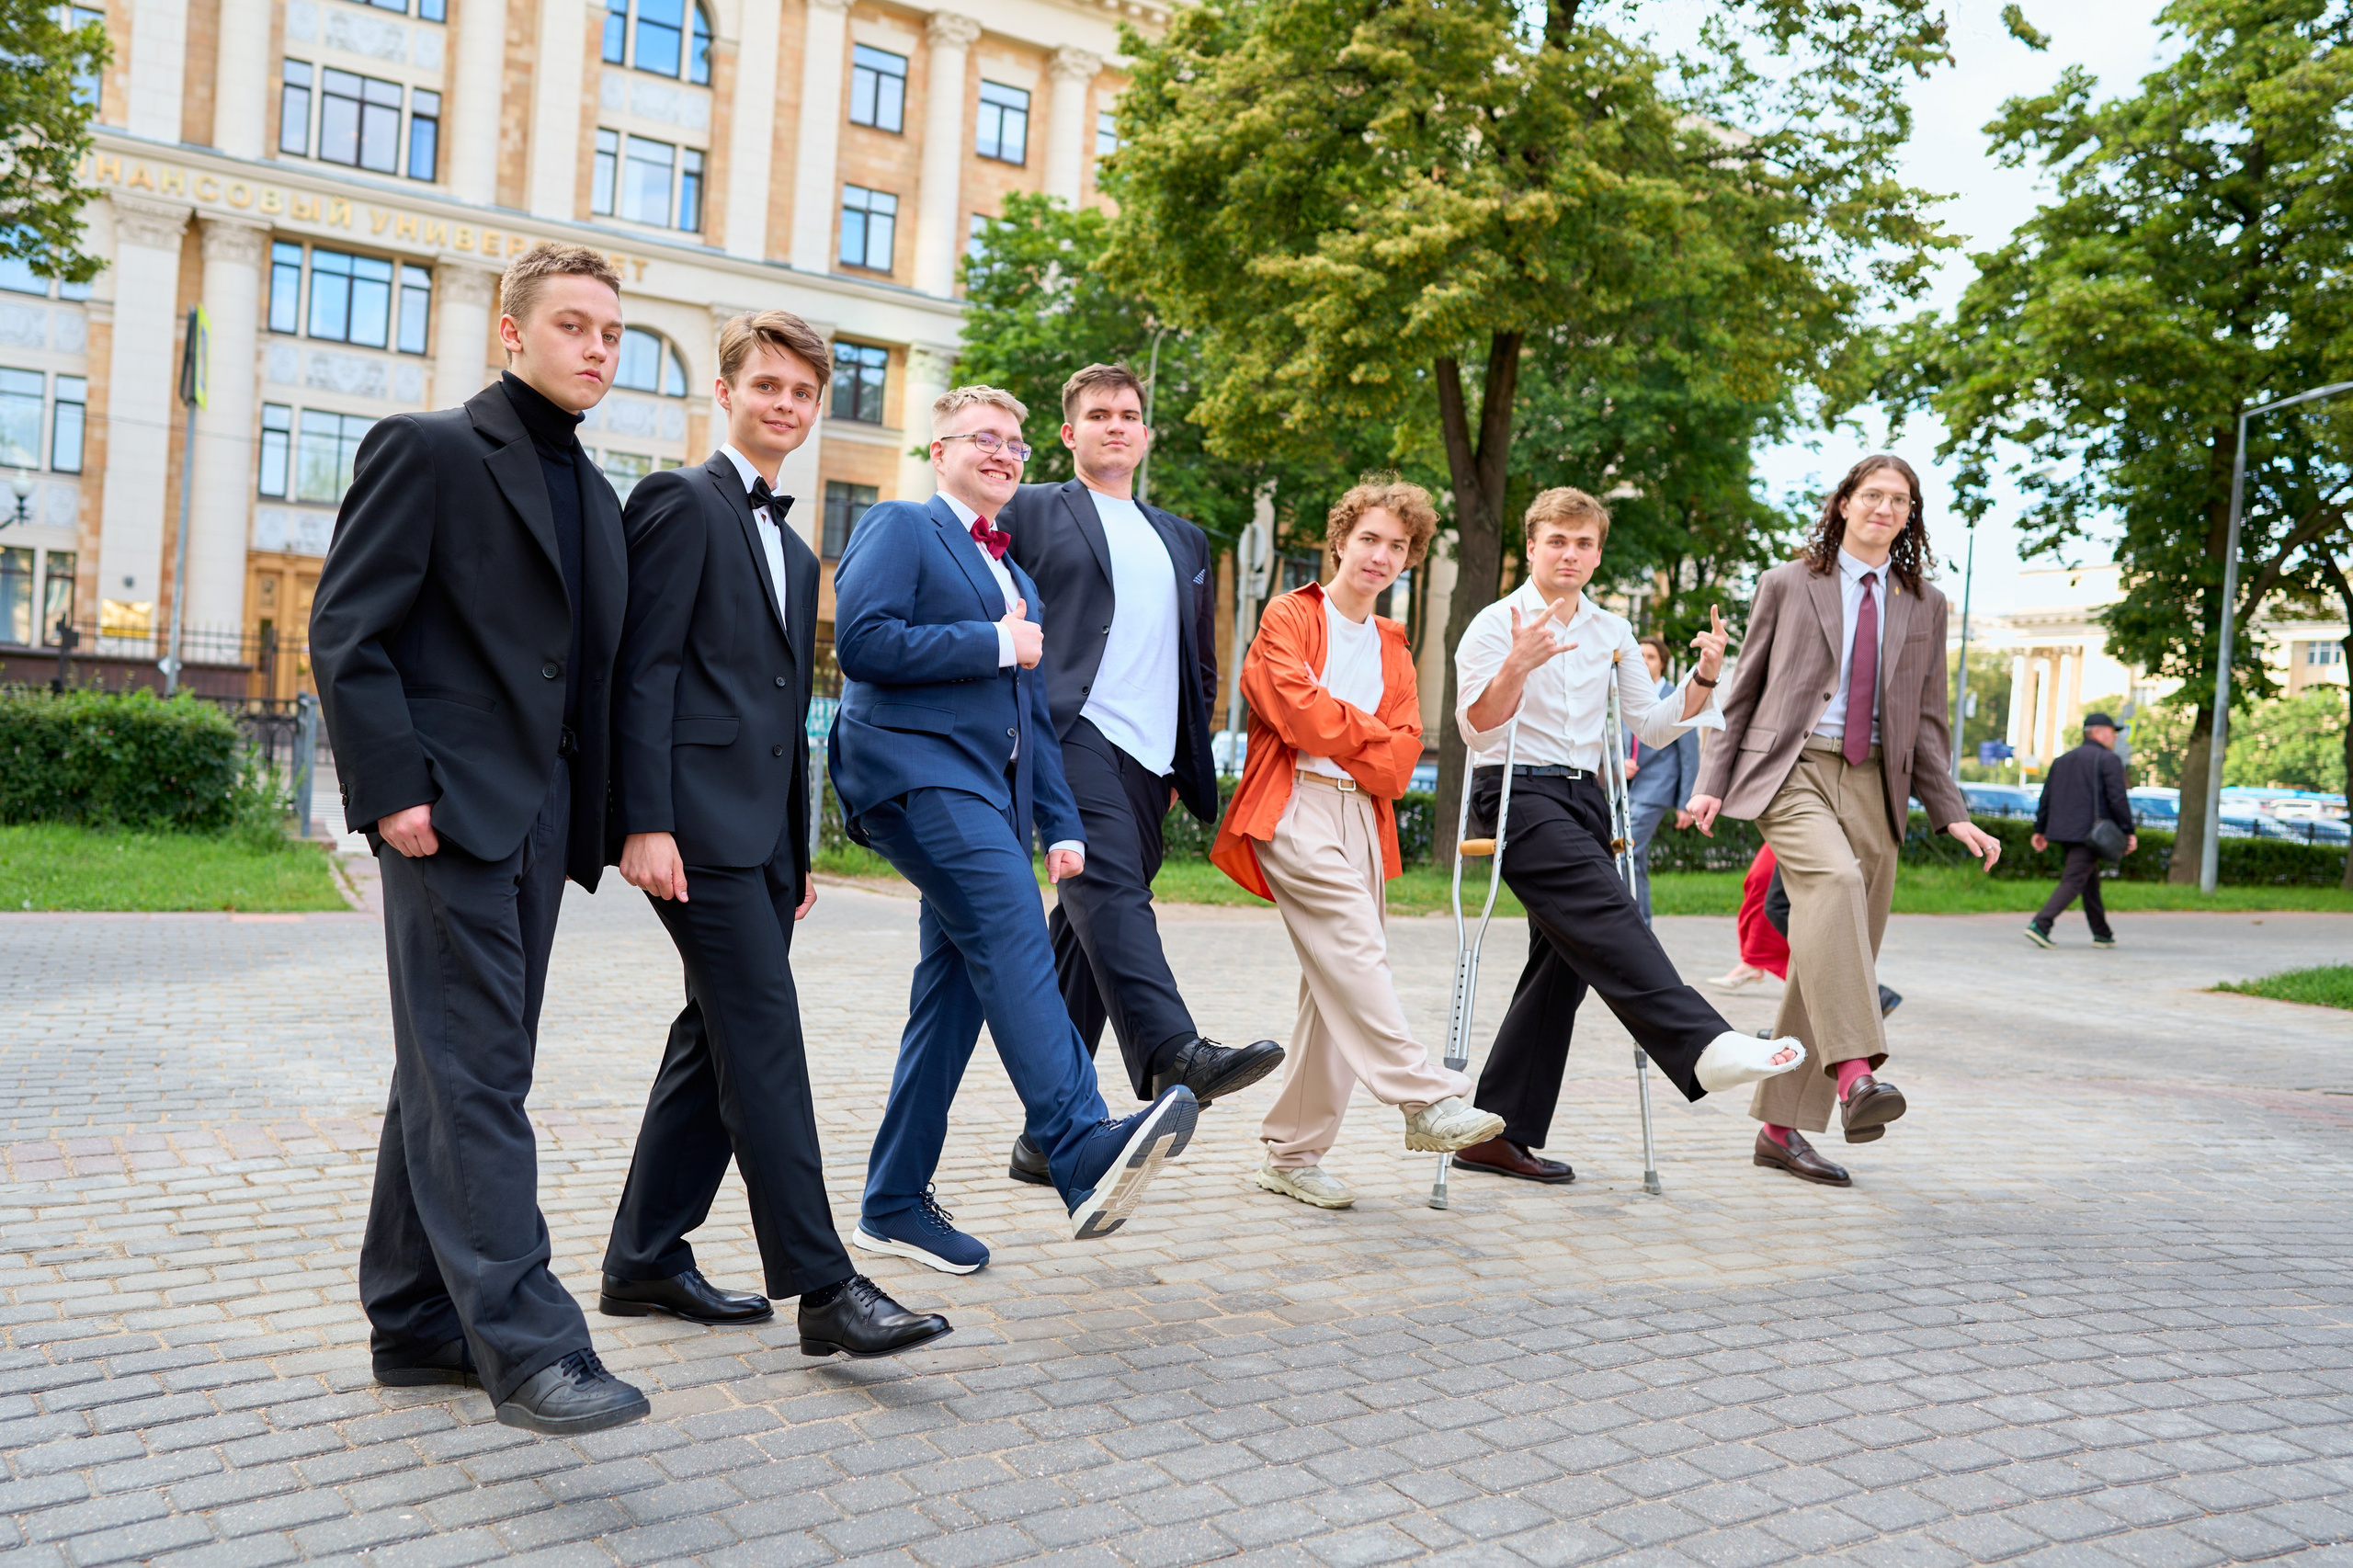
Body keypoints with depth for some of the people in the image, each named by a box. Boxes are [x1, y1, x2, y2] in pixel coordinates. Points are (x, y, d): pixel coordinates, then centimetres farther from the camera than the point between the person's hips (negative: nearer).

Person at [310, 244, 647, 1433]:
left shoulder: (595, 497, 19)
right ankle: (527, 1344, -11)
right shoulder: (428, 450, -2)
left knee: (457, 1072, 12)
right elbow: (346, 631, -9)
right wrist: (393, 789, -17)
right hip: (450, 815, -7)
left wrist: (598, 820, 11)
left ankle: (418, 1322, 22)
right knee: (474, 1076, -10)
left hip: (540, 824, 8)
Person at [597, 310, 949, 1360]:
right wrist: (646, 824, -18)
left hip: (763, 836, 9)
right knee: (765, 1042, -10)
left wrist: (799, 850, 19)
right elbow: (643, 671, -11)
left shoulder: (794, 550, 24)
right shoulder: (682, 501, -2)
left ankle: (646, 1260, 21)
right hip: (700, 824, -9)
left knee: (718, 1043, 10)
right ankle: (824, 1287, -8)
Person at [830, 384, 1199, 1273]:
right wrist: (994, 642, -7)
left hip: (985, 795, 8)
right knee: (1011, 930, -27)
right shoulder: (900, 528, 4)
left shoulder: (1015, 576, 29)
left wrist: (1061, 824, 17)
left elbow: (1032, 715, 27)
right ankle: (1081, 1148, -38)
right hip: (914, 770, -8)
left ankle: (895, 1203, 12)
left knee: (955, 989, 5)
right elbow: (861, 641, -13)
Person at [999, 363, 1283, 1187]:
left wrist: (1191, 763, 17)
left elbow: (1200, 665, 27)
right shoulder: (1030, 511, 12)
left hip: (1148, 758, 5)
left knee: (1088, 934, 4)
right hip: (1072, 735, -5)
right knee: (1110, 887, -27)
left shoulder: (1183, 540, 26)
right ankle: (1174, 1055, -44)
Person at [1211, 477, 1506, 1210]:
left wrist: (1339, 741, -3)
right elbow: (1301, 712, -10)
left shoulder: (1391, 647, 25)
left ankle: (1292, 1155, 7)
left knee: (1333, 984, 1)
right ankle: (1425, 1099, -26)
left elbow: (1401, 756, 13)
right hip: (1293, 806, -6)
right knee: (1355, 951, -23)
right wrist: (1370, 733, 4)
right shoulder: (1290, 616, 6)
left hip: (1361, 815, 6)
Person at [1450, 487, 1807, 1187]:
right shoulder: (1496, 624, 0)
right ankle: (1703, 1045, -39)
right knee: (1606, 918, -27)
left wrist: (1705, 677, 0)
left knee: (1563, 962, 4)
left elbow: (1653, 728, 15)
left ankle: (1500, 1133, 10)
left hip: (1583, 799, 7)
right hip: (1518, 793, -6)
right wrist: (1518, 666, -28)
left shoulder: (1612, 633, 17)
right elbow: (1477, 728, -11)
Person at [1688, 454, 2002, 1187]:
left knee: (1836, 953, 1)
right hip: (1790, 770, -4)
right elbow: (1743, 692, 9)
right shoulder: (1788, 584, 8)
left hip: (1873, 785, 4)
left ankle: (1782, 1127, 10)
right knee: (1833, 879, -33)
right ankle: (1855, 1072, -43)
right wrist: (1712, 783, -1)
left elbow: (1926, 719, 18)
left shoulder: (1924, 604, 17)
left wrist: (1953, 814, 8)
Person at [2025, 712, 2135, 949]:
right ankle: (2040, 925, -25)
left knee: (2091, 882, 17)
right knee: (2074, 881, -11)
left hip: (2063, 831, 8)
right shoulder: (2109, 760, -3)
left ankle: (2102, 934, 22)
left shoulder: (2062, 760, 18)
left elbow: (2046, 798, 16)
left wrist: (2040, 830, 19)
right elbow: (2117, 798, -11)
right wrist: (2129, 832, -8)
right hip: (2090, 832, -8)